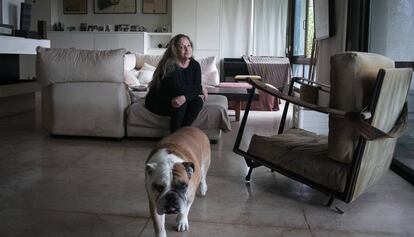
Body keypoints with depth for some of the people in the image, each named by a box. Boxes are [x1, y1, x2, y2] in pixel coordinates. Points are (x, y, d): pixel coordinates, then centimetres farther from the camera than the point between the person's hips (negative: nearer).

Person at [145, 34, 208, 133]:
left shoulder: (195, 65, -3)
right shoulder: (169, 65, -22)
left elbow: (197, 87, -14)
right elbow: (177, 89, -31)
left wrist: (184, 97, -36)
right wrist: (200, 89, -19)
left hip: (178, 100, 5)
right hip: (158, 101, -5)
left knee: (198, 101, -22)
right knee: (181, 105, -32)